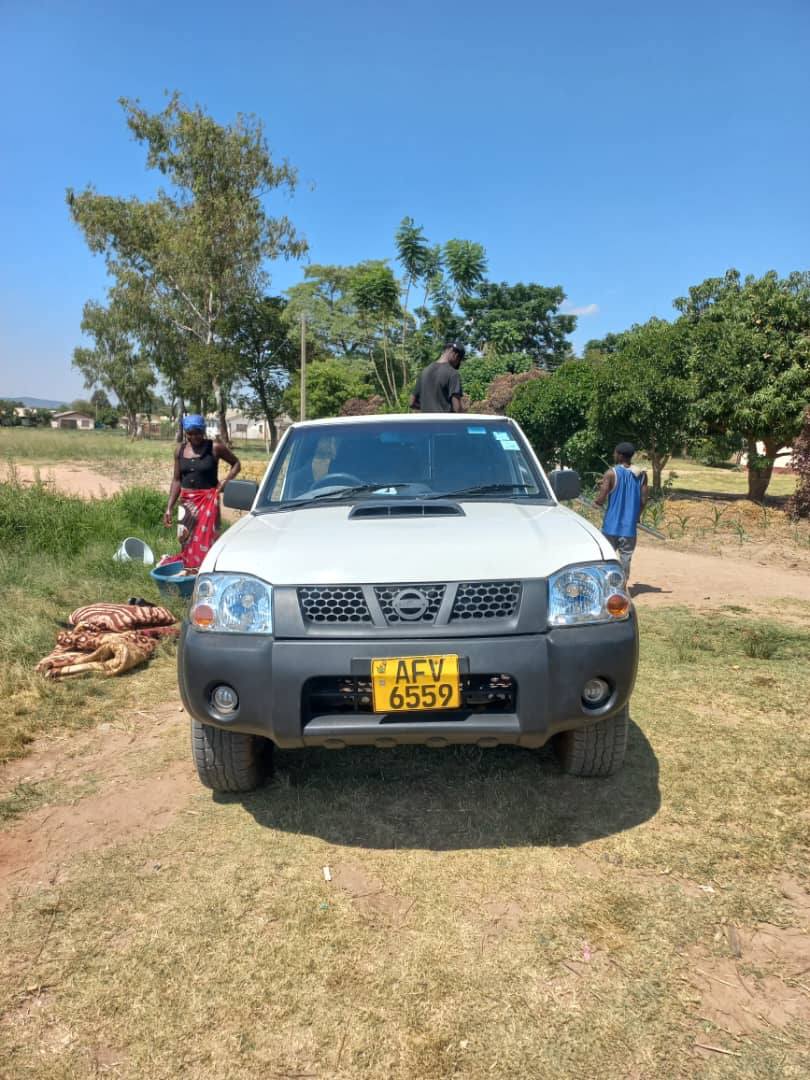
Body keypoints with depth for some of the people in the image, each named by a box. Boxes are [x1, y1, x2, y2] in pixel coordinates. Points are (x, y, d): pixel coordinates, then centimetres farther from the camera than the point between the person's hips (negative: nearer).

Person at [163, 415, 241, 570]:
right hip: (186, 502, 4)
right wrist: (169, 508, 7)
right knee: (185, 541, 7)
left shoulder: (215, 447, -5)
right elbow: (176, 480, 11)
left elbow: (236, 463, 6)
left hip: (208, 501, -4)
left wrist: (226, 480, -11)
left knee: (205, 542, -7)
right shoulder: (180, 450, 6)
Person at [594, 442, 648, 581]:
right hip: (629, 525, 3)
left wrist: (596, 501, 10)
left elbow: (600, 500, -13)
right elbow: (643, 501, 3)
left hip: (612, 524, -3)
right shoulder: (641, 474, 2)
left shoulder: (611, 473, -10)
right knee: (626, 556, 8)